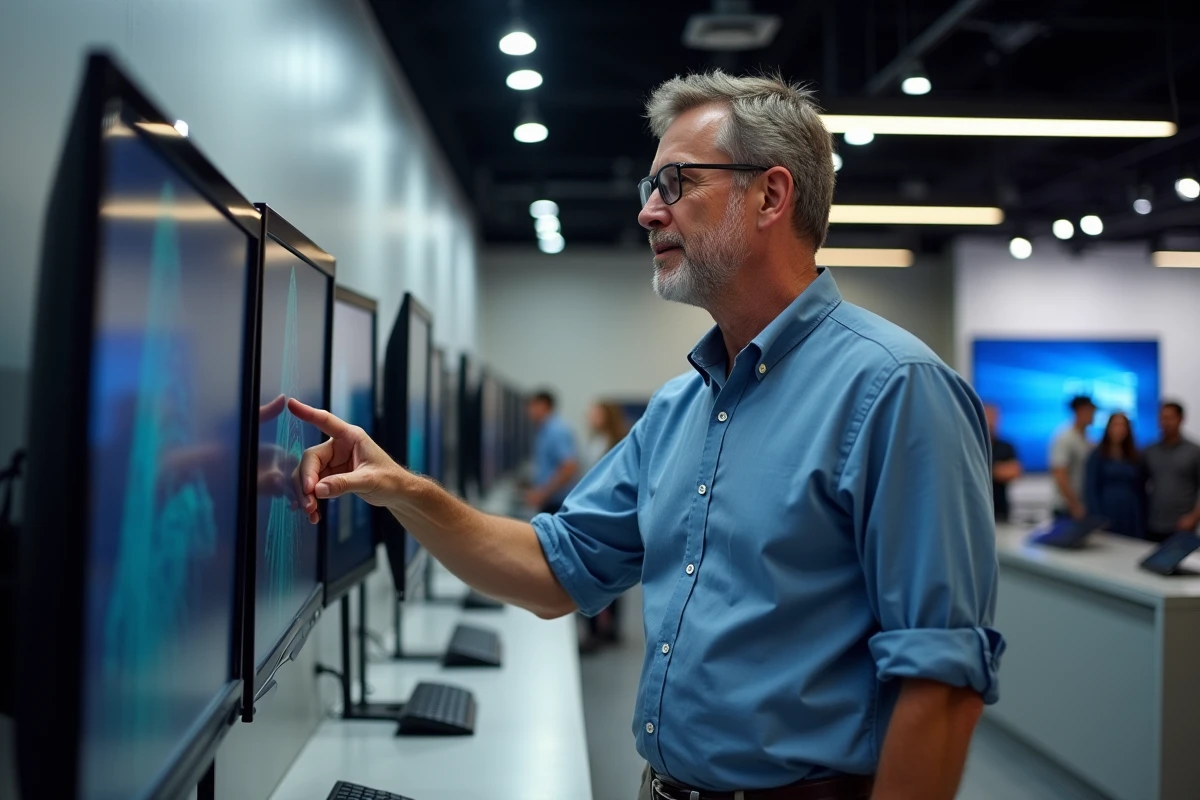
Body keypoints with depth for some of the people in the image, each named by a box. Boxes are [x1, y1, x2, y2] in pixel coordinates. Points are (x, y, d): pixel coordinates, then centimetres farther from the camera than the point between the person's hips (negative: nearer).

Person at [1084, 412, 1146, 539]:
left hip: (1132, 518, 3)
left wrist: (1143, 518, 7)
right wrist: (1098, 519, -12)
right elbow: (1090, 489, -3)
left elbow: (1140, 490, 15)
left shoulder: (1136, 458, 14)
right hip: (1107, 515, -3)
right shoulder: (1097, 456, 2)